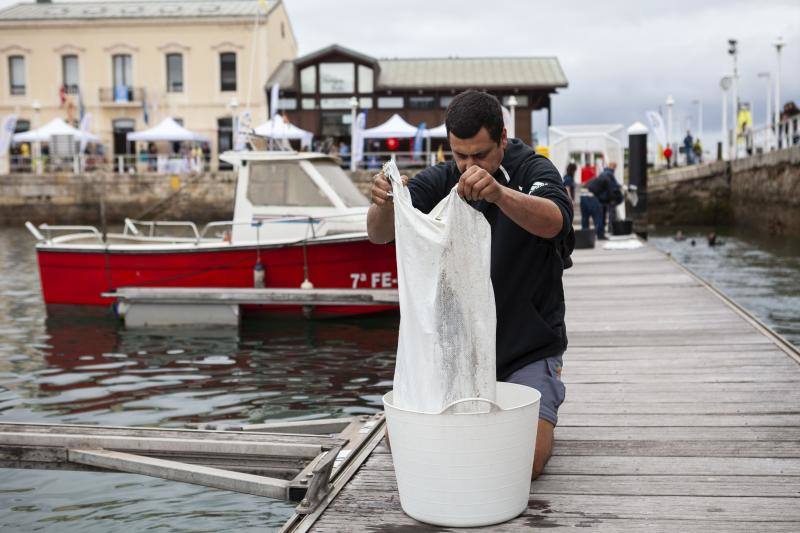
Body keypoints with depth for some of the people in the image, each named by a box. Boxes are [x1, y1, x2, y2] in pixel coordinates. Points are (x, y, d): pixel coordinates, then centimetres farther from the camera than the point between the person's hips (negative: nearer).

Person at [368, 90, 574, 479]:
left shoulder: (533, 171, -11)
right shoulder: (439, 181, -2)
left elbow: (552, 222, -34)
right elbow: (379, 234, -16)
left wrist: (498, 192, -54)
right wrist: (384, 202, -41)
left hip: (528, 349, -3)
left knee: (528, 458, -18)